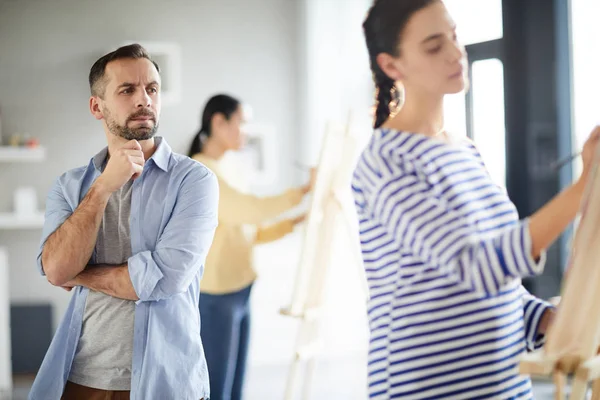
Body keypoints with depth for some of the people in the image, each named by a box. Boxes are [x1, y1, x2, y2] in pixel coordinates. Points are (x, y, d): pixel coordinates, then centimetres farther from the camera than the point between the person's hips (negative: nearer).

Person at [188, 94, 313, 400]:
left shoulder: (220, 171, 16)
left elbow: (249, 233, 17)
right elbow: (253, 209, -22)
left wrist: (296, 222, 6)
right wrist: (304, 191, -13)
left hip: (237, 294, 9)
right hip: (214, 297, -9)